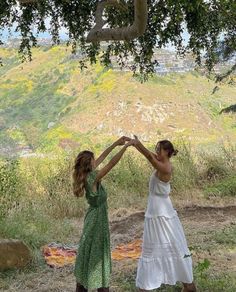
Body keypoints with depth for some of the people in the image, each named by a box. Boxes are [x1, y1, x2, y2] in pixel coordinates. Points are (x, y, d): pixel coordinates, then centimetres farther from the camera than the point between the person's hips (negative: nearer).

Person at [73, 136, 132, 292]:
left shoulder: (86, 175, -1)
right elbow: (112, 163, -25)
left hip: (93, 217, 9)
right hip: (98, 219, -9)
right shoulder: (93, 178, -23)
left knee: (88, 255, 17)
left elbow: (101, 158, 6)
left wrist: (115, 144, 5)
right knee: (98, 256, 2)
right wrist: (126, 146, -21)